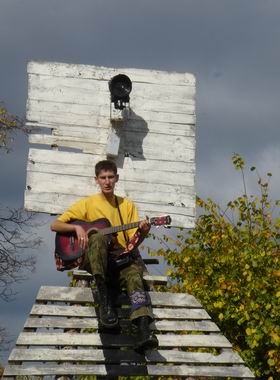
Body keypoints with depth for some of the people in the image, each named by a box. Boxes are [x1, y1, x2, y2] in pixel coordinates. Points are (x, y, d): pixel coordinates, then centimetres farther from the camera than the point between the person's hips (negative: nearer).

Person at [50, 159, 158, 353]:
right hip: (92, 259, -1)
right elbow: (55, 225, 5)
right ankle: (105, 300, -40)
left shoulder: (127, 205, 14)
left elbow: (132, 242, 7)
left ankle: (144, 331, -56)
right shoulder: (87, 203, 9)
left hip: (120, 259, 1)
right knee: (99, 237, -35)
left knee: (134, 273, -34)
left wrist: (142, 232, -16)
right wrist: (77, 228, -13)